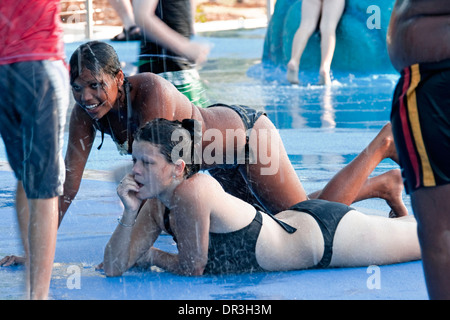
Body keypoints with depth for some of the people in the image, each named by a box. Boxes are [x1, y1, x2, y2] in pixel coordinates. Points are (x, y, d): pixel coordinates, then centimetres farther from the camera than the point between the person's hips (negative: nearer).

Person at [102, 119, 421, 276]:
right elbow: (114, 268, -10)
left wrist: (150, 255, -7)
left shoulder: (193, 191, -34)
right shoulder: (157, 210, -10)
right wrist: (130, 211, -24)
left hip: (328, 234, -6)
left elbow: (192, 267, -25)